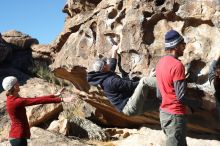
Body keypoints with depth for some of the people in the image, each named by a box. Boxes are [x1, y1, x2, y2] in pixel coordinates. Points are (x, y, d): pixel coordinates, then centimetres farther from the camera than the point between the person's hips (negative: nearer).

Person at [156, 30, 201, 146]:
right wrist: (194, 103, -4)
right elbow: (181, 97, -21)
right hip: (175, 115, -9)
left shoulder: (160, 63, 8)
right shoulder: (177, 65, -19)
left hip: (164, 113, 9)